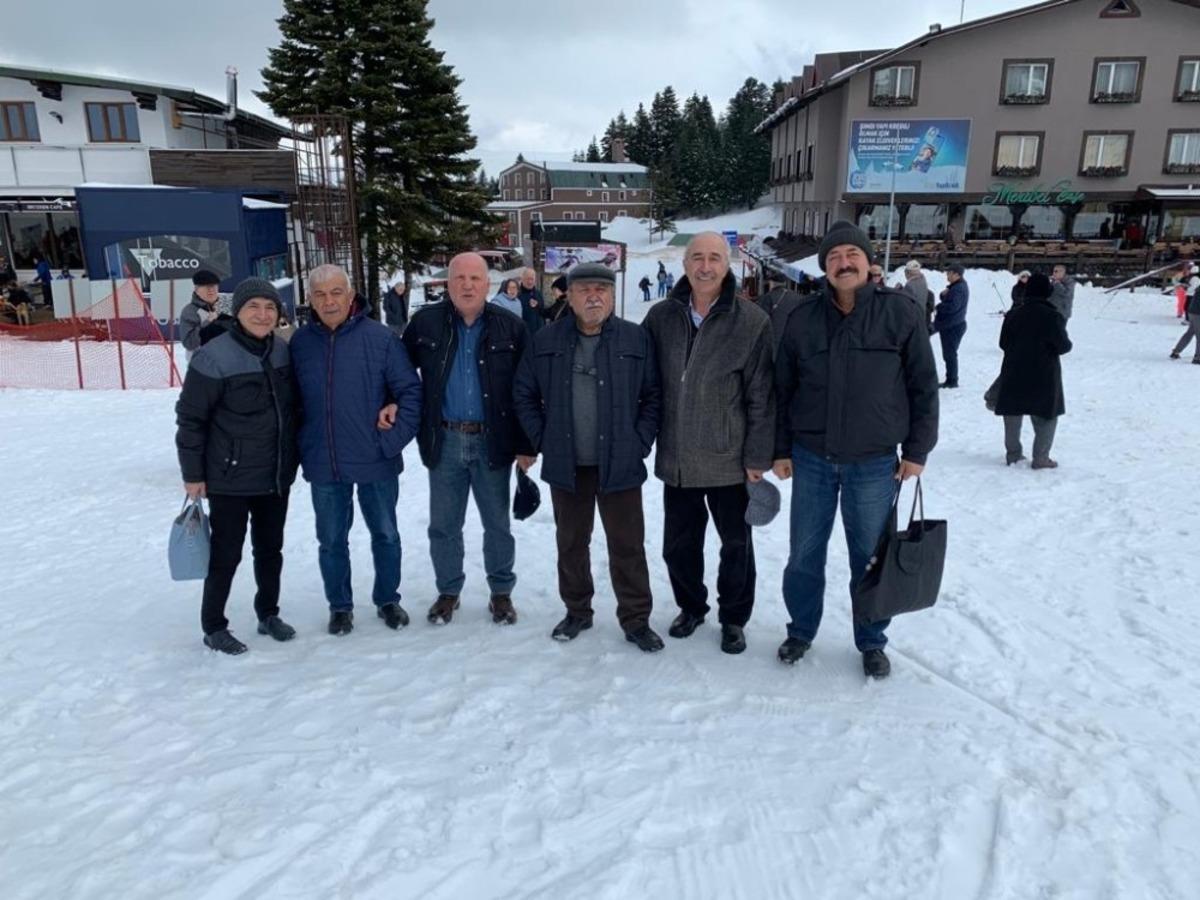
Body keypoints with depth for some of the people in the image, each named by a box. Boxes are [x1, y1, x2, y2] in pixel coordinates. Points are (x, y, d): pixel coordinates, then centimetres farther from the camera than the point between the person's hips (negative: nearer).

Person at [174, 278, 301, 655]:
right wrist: (192, 474, -10)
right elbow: (190, 418, -12)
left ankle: (268, 613, 36)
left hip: (276, 476, 6)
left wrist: (293, 458, 15)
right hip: (231, 478, -5)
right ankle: (213, 627, 24)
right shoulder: (214, 357, -17)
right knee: (226, 553, 6)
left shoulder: (282, 352, 2)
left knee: (270, 548, 17)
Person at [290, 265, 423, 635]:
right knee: (331, 541, 13)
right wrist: (301, 449, 0)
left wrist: (395, 439, -14)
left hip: (376, 461, -2)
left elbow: (411, 389, -7)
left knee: (385, 534, 14)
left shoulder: (380, 337, -9)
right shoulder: (299, 342, 0)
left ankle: (387, 599, 33)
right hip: (323, 465, 2)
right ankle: (340, 606, 31)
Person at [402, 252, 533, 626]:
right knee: (443, 524, 12)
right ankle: (448, 591, 29)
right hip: (444, 441, 1)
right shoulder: (426, 322, 0)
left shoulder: (510, 327, -3)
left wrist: (526, 444, -5)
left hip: (492, 441, -1)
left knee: (497, 523, 11)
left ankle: (501, 592, 27)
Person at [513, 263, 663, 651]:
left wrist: (640, 441, -7)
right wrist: (543, 439, -1)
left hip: (620, 464, -2)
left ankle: (636, 619, 20)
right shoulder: (546, 340, 1)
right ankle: (577, 611, 33)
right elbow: (524, 395, 6)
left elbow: (654, 395, 0)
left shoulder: (636, 339, -3)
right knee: (570, 542, 16)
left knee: (628, 546, 6)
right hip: (566, 465, 2)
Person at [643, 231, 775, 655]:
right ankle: (691, 606, 39)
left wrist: (758, 456, -8)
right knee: (678, 543, 16)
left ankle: (734, 617, 33)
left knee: (736, 544, 13)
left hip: (729, 459, -3)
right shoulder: (661, 317, 0)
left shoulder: (751, 322, -9)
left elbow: (761, 396, -8)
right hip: (675, 458, 3)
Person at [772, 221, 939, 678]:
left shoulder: (901, 311, -5)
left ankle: (872, 642, 29)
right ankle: (801, 631, 32)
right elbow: (783, 389, 6)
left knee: (870, 558, 10)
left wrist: (916, 450, -3)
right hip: (811, 458, 2)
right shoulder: (804, 318, 1)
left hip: (874, 462, -2)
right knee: (804, 555, 12)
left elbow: (923, 386, -1)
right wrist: (781, 449, 5)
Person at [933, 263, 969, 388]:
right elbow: (947, 301, 22)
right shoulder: (955, 286, 15)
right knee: (949, 353, 16)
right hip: (949, 325, 11)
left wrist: (938, 308, -13)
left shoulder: (959, 288, -18)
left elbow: (953, 306, -28)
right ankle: (950, 380, 23)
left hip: (953, 326, -11)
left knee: (950, 354, -6)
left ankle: (952, 380, 1)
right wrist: (943, 295, 0)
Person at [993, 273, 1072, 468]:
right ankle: (1040, 458, 6)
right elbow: (1063, 346, -11)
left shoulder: (1013, 314, 0)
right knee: (1046, 417, 7)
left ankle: (1012, 453, 18)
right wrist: (1067, 344, 11)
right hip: (1043, 376, -4)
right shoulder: (1052, 316, -14)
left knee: (1013, 414, 14)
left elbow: (1003, 343, 5)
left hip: (1014, 374, 4)